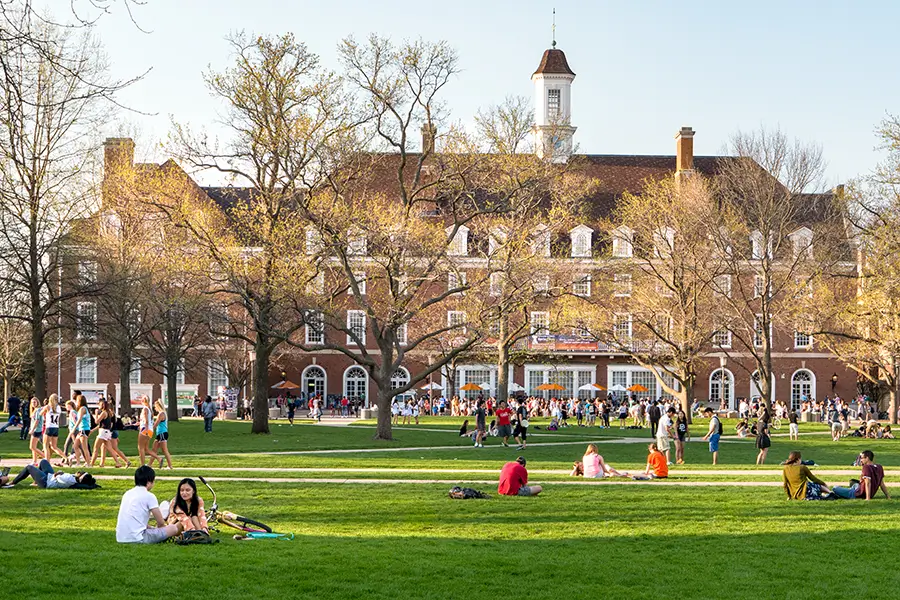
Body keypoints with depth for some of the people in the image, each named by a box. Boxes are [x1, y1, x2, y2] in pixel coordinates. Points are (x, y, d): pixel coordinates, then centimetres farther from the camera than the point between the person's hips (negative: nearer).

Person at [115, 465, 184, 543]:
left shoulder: (127, 494, 16)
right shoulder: (149, 496, -5)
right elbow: (161, 523, 2)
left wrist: (151, 528, 29)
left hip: (120, 539, 8)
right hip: (137, 539, -8)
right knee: (175, 528, -1)